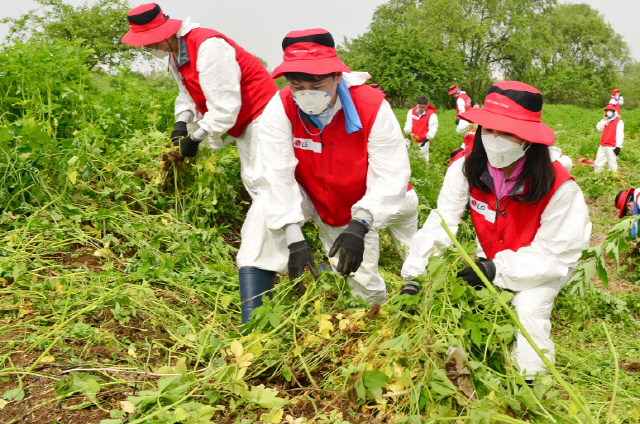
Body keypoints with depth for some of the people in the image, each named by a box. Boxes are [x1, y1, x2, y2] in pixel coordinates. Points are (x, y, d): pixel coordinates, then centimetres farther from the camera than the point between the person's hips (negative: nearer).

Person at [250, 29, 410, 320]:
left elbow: (391, 176, -29)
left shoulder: (373, 107, -27)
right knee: (265, 210, -32)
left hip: (355, 212, 0)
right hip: (303, 199, 0)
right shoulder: (280, 109, -26)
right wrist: (294, 238, -41)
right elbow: (277, 176, -31)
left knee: (366, 290, -1)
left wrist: (359, 226, -43)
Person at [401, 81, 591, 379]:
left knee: (529, 307, -25)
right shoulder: (467, 169, -23)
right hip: (493, 258, 4)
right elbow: (440, 223, -24)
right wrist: (415, 274, -34)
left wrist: (498, 271, -35)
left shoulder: (558, 187, -33)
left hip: (548, 264, -4)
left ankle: (528, 379, -1)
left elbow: (555, 253, -27)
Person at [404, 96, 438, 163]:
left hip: (423, 141, -3)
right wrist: (408, 132, -19)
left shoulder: (432, 115, -11)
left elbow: (433, 128, -10)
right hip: (411, 139, 3)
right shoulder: (411, 111, -2)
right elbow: (408, 123, -1)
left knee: (423, 159, 0)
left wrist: (427, 138, -23)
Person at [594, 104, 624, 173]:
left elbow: (620, 135, -10)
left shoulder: (619, 121, -4)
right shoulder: (605, 120, 19)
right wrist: (604, 120, 1)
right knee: (598, 163, 9)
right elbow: (599, 129, 7)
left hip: (612, 147, -7)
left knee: (612, 164, -8)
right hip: (602, 146, 7)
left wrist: (618, 146, -17)